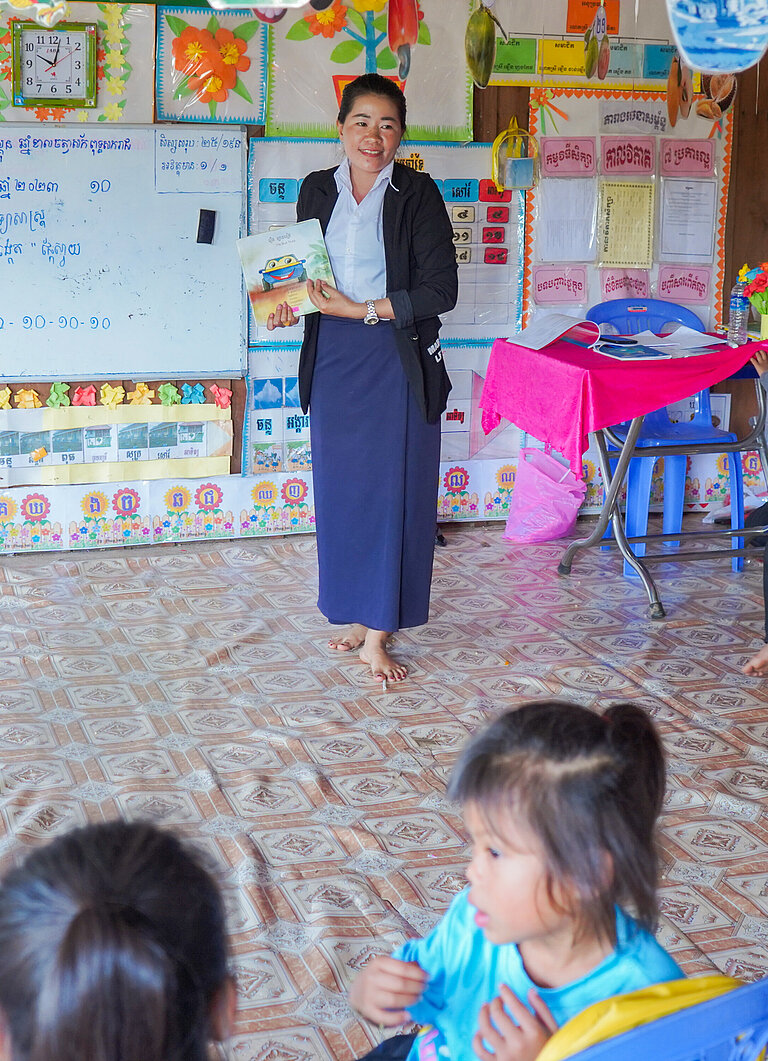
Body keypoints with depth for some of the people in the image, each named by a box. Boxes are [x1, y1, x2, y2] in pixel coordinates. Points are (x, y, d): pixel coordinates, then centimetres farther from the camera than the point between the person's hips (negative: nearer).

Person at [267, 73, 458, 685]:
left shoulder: (417, 193, -7)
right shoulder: (318, 191, 7)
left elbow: (440, 290, -11)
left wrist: (361, 310, -16)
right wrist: (289, 306, -4)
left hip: (398, 359, -4)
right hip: (334, 357, 4)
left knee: (393, 489, -1)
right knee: (340, 487, 8)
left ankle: (378, 635, 6)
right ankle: (355, 613, 23)